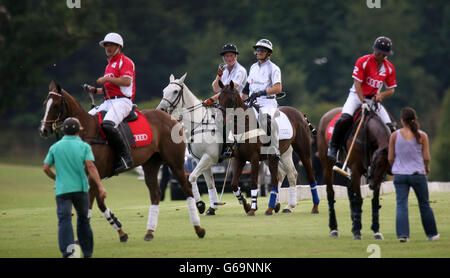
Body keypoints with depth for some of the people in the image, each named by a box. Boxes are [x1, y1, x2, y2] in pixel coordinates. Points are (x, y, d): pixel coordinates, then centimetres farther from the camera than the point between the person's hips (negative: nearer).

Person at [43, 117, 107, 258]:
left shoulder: (55, 147, 6)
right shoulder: (84, 146, 1)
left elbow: (46, 168, 5)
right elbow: (90, 166, -11)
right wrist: (100, 186, -16)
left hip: (62, 189, 0)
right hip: (80, 188, 0)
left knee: (64, 220, -11)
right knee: (83, 219, 17)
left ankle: (67, 249, -32)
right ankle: (87, 252, 25)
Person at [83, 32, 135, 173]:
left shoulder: (125, 61, -2)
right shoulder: (110, 64, 27)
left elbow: (127, 81, -18)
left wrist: (107, 79, -14)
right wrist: (95, 90, 17)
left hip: (122, 101, -10)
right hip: (108, 102, 10)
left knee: (107, 125, -34)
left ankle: (125, 156, -30)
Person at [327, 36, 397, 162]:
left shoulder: (389, 68, 1)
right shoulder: (363, 61, -12)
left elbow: (391, 89, 6)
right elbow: (357, 84, -16)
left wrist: (381, 95, -17)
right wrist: (363, 102, -24)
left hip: (374, 100, 4)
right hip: (357, 96, -4)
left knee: (390, 127, -10)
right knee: (345, 119, -30)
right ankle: (333, 148, -18)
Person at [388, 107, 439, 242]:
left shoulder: (395, 135, -4)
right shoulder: (422, 136, -6)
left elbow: (390, 158, -1)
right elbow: (426, 157, -6)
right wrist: (427, 168, 14)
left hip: (399, 175, 0)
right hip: (418, 174, 0)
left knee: (401, 205, 1)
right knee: (424, 204, 14)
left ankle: (403, 234, -12)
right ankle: (432, 234, 26)